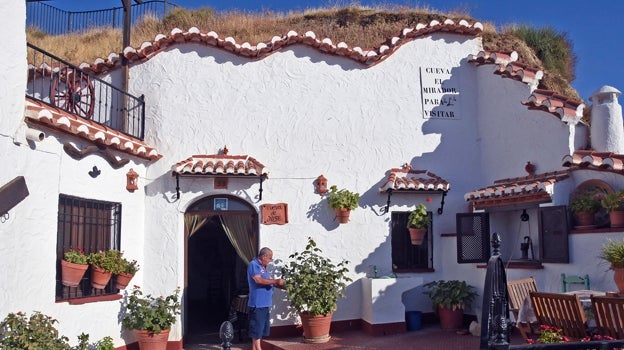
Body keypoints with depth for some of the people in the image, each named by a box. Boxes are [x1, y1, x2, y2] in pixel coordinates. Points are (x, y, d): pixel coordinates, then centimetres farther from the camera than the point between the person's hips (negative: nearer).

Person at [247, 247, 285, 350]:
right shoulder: (253, 265, -11)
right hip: (257, 304, -10)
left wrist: (283, 286, 11)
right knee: (257, 327, -4)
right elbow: (258, 280, -24)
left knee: (262, 327, 13)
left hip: (265, 303, 10)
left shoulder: (263, 267, 18)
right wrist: (276, 281, -23)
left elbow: (268, 281, 22)